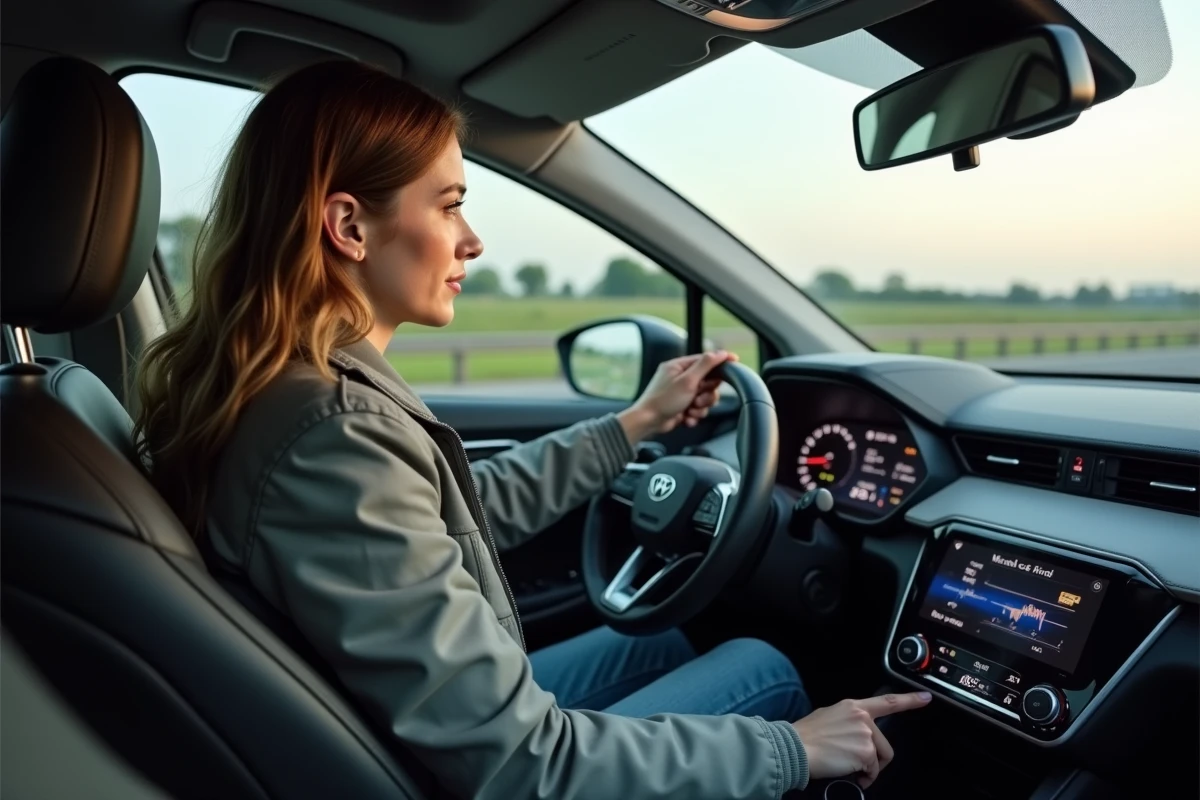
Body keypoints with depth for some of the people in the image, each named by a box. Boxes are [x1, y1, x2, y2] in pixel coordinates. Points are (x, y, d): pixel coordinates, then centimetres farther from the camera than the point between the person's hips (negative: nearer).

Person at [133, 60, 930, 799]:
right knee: (764, 671, 6)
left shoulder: (274, 387, -5)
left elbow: (461, 511, 9)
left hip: (451, 732, 8)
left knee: (672, 641, 25)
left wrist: (636, 424, 13)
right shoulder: (332, 440, -35)